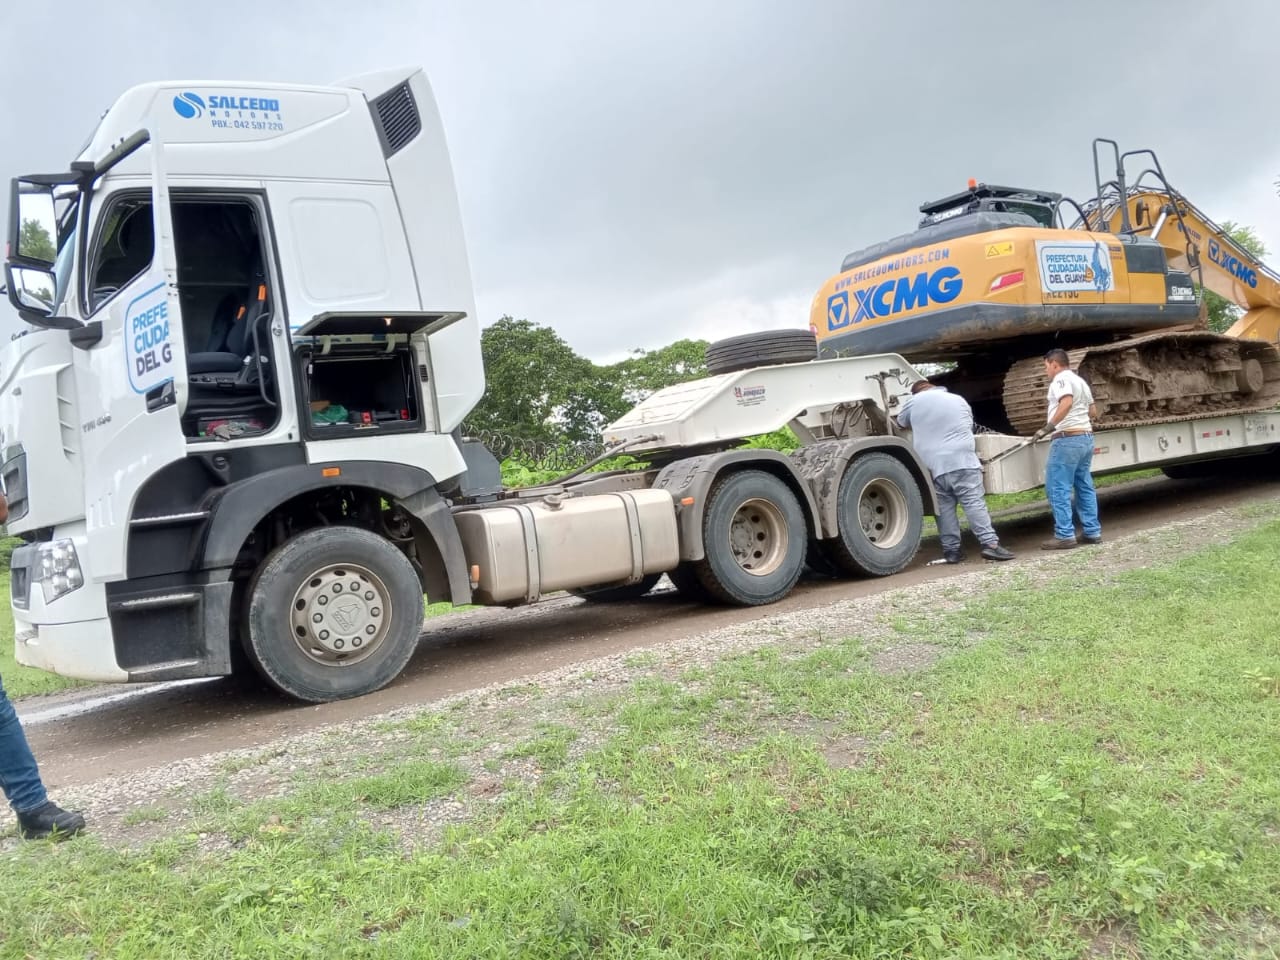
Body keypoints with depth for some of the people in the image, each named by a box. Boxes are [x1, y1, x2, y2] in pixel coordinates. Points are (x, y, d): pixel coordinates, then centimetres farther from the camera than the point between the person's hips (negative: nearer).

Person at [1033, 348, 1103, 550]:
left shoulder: (1061, 378, -8)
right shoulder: (1080, 381, 21)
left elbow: (1066, 402, -27)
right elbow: (1093, 412, 26)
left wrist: (1049, 427, -27)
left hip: (1067, 439, -10)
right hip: (1086, 438, 10)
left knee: (1058, 488, -7)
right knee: (1085, 487, 13)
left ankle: (1065, 535, -8)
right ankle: (1092, 532, 15)